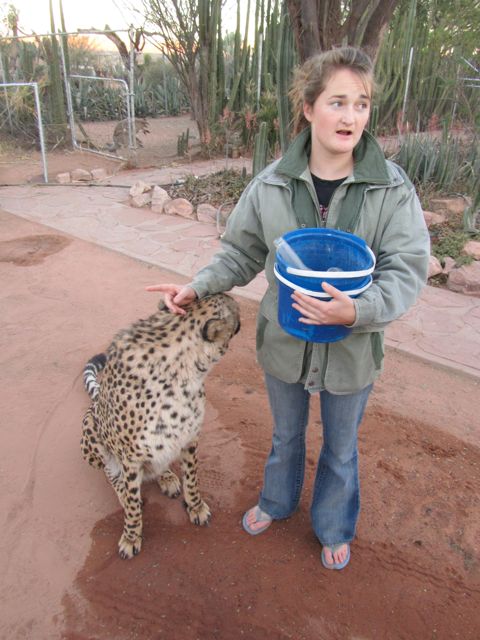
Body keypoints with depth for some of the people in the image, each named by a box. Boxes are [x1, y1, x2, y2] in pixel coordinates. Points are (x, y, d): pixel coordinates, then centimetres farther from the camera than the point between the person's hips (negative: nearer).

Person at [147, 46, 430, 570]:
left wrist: (358, 310, -35)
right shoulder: (271, 185, -11)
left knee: (340, 448, 23)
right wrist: (198, 288, -11)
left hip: (351, 350, -1)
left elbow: (407, 270, -17)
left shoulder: (392, 188, -15)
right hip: (284, 342, 1)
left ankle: (334, 528, 53)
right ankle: (277, 501, 59)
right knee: (285, 435, 27)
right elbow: (241, 254, 1)